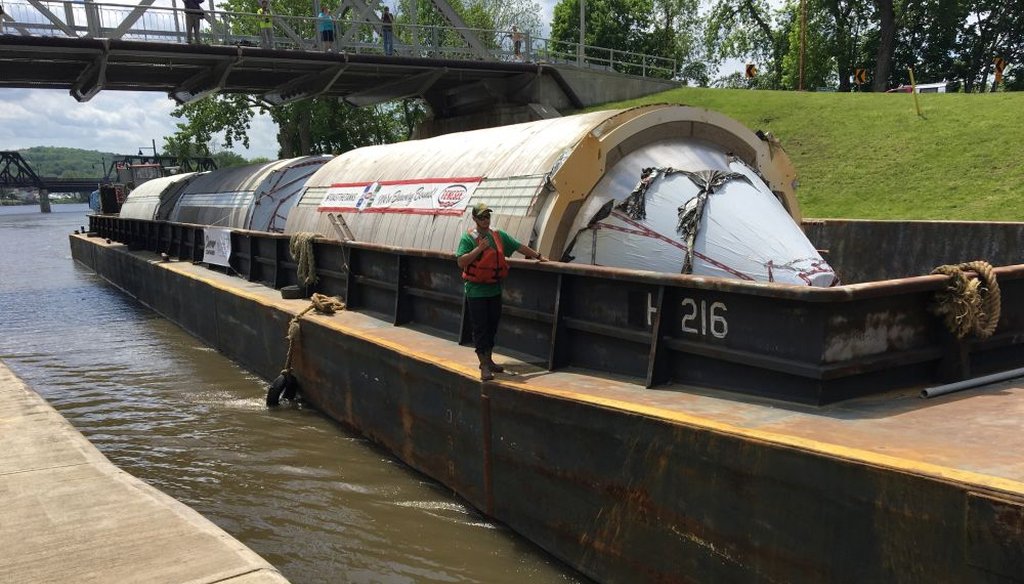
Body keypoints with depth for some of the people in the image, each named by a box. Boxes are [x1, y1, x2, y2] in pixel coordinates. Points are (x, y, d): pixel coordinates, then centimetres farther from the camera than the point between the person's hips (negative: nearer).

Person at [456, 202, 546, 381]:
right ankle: (484, 366, 1)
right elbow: (461, 262, -16)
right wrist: (479, 248, -20)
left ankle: (488, 360, 26)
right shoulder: (468, 238, -7)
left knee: (492, 327, 13)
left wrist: (538, 256, 19)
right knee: (480, 328, -3)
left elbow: (519, 247, 15)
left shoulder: (499, 235, 7)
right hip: (476, 291, -5)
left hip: (495, 290, 5)